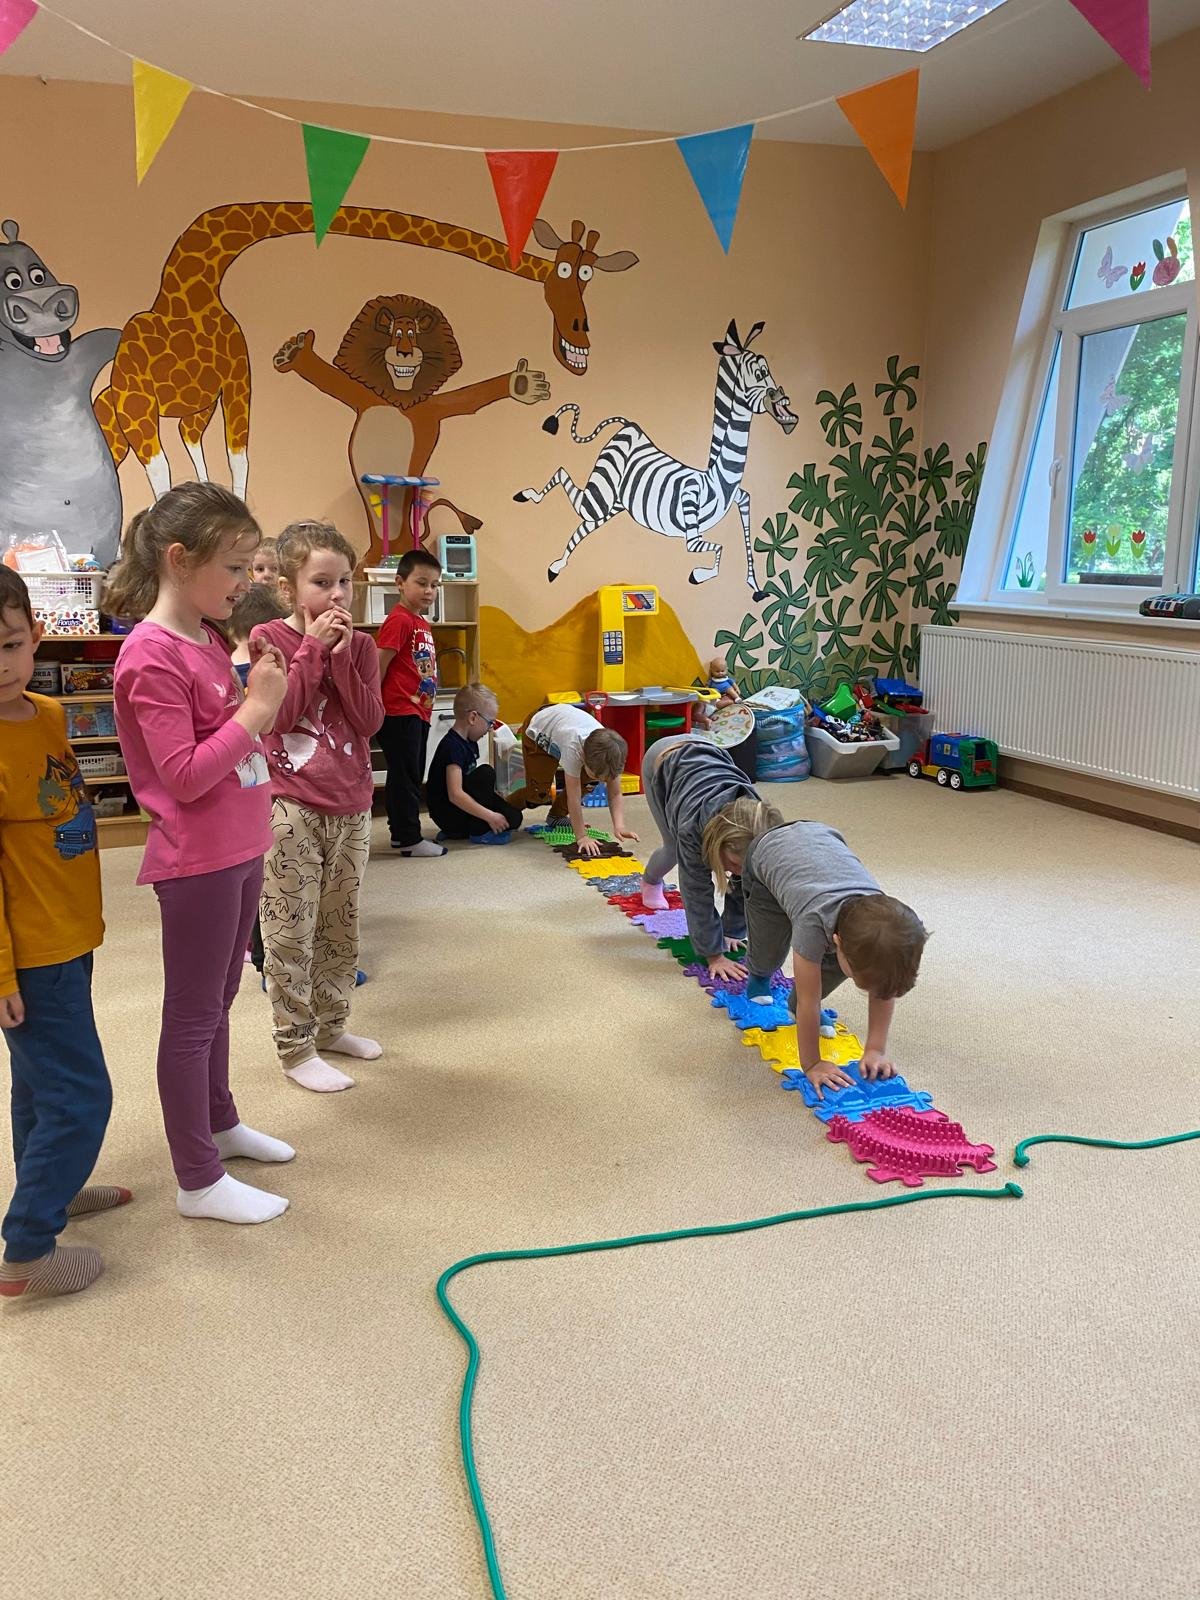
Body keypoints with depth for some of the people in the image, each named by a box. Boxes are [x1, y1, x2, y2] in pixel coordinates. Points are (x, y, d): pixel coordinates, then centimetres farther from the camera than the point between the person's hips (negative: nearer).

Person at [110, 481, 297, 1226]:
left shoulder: (211, 639, 7)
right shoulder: (152, 656, -20)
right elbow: (185, 776, -24)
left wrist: (263, 695, 1)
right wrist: (256, 709, -21)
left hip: (241, 850, 9)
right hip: (198, 861, -9)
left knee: (220, 1001, 23)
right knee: (193, 1016, 4)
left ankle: (221, 1123, 41)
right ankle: (199, 1180, 17)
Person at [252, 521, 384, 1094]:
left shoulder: (360, 645, 6)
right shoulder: (269, 638, -6)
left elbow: (369, 721, -4)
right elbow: (278, 714, -18)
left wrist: (341, 656, -13)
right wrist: (313, 647, -16)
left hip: (351, 808, 5)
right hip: (291, 809, -5)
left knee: (341, 928, 16)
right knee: (290, 934, 0)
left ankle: (330, 1026, 31)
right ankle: (295, 1048, 11)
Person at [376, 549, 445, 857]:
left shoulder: (421, 622, 14)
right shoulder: (399, 620, -14)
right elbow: (378, 667, -16)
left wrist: (425, 707, 17)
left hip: (418, 711, 9)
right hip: (400, 713, -9)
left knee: (410, 776, 15)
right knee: (406, 777, -3)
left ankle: (400, 832, 25)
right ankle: (410, 839, 4)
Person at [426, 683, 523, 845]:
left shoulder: (469, 743, 10)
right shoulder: (453, 746, -21)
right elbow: (455, 794, -28)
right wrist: (490, 816, -27)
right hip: (447, 814, -10)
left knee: (513, 817, -4)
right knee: (486, 772, -23)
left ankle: (457, 832, 8)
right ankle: (479, 832, -14)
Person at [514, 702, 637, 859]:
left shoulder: (611, 754, -32)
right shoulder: (573, 747, -46)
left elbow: (615, 794, -25)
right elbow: (574, 797, -40)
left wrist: (619, 826, -39)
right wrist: (581, 837, -38)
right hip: (538, 733, -5)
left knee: (588, 780, -10)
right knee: (539, 794, -14)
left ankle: (557, 816, 13)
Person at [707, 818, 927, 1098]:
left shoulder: (884, 920, -32)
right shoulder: (814, 922, -43)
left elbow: (885, 985, -15)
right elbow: (809, 1001, -31)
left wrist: (876, 1050, -14)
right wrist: (811, 1065, -21)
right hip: (766, 852, -3)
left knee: (835, 966, -10)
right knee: (769, 958, -2)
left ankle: (796, 1005, 15)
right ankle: (758, 974, 33)